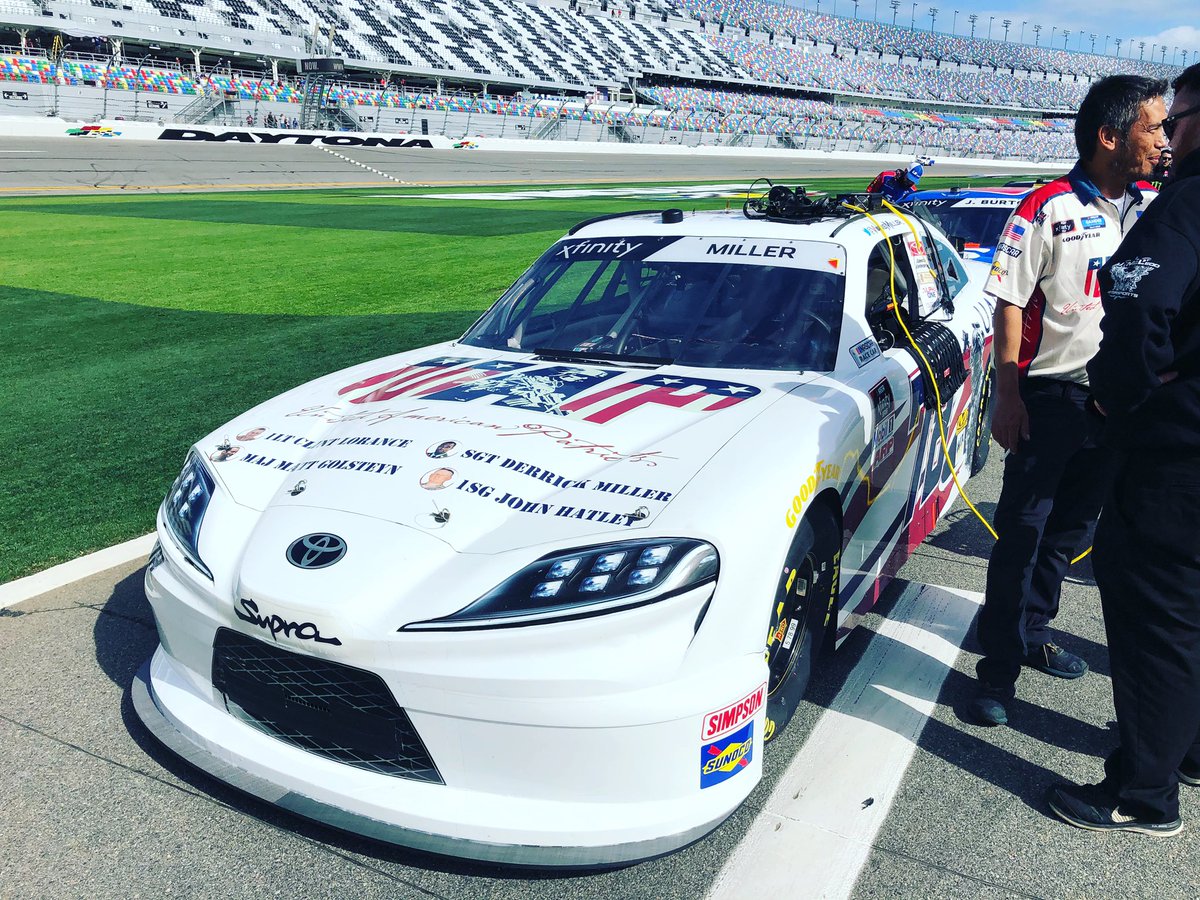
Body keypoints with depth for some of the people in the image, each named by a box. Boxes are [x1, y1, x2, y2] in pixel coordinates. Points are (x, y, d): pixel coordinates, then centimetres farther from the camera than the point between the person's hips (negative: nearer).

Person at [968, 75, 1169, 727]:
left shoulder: (1156, 209, 8)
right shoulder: (1047, 210, -9)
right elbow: (1009, 304, -10)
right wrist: (1007, 396, -15)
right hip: (1052, 394, -6)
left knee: (1072, 525, 15)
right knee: (1022, 531, -2)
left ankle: (1033, 632, 33)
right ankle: (1000, 666, 8)